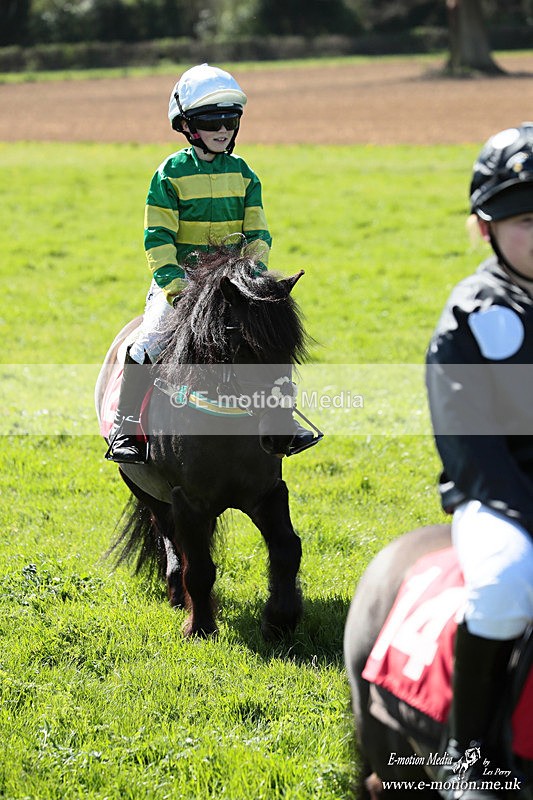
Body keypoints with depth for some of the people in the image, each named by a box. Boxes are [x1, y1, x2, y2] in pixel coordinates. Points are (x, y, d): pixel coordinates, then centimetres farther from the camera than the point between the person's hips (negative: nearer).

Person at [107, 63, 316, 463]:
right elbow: (157, 236, -7)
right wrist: (174, 284, -18)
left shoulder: (243, 173, 8)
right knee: (148, 342, -20)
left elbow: (258, 232, 8)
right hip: (180, 277, -4)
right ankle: (125, 429, -14)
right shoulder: (171, 173, -4)